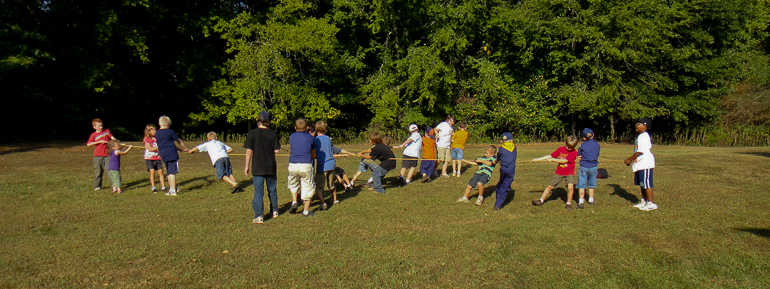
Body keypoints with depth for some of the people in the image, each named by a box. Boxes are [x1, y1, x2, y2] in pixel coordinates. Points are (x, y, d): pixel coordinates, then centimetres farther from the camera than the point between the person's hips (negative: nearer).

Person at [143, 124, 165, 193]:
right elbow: (150, 149, -11)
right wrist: (158, 147, -19)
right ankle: (153, 188, -4)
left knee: (160, 171, -1)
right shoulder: (146, 139, -3)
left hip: (157, 158, 4)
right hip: (149, 158, -4)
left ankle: (163, 187, 5)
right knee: (152, 171, -12)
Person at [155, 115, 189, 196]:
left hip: (163, 155, 6)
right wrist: (185, 148, 19)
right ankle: (173, 190, -7)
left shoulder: (157, 133, 13)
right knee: (172, 172, -5)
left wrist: (178, 149, 26)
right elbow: (179, 141, 3)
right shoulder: (170, 131, -6)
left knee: (169, 173, 17)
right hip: (172, 154, -6)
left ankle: (171, 189, 24)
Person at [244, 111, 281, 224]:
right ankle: (274, 211, 30)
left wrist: (246, 166, -1)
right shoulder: (272, 133, -3)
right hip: (271, 167, 2)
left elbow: (249, 151, -7)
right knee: (272, 190, 17)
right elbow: (276, 150, -4)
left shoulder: (252, 133, -6)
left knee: (258, 192, 1)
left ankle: (259, 216, -1)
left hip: (257, 168, -2)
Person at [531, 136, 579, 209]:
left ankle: (569, 203, -4)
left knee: (570, 187, -24)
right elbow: (550, 156, 5)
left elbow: (564, 161, -19)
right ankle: (541, 201, 20)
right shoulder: (560, 149, 0)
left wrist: (552, 159, -14)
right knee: (549, 186, 5)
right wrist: (538, 159, 2)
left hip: (569, 173, -3)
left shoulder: (574, 152, -13)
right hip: (559, 172, 3)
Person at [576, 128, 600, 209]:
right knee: (591, 185, 18)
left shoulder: (582, 145, -8)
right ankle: (591, 200, 29)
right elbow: (597, 156, 13)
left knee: (581, 185, -1)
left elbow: (579, 157, -1)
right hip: (594, 167, 4)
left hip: (583, 167, -4)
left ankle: (581, 202, -9)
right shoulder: (597, 145, 3)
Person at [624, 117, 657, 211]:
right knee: (642, 184, 16)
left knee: (646, 183, -7)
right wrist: (630, 159, 16)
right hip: (640, 164, 11)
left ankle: (651, 203, -3)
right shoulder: (640, 136, 17)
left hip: (645, 163, -11)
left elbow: (640, 151, -21)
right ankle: (644, 201, 25)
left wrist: (630, 159, -16)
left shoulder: (644, 136, -15)